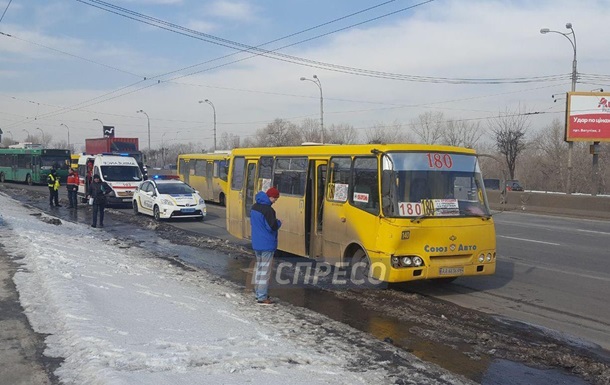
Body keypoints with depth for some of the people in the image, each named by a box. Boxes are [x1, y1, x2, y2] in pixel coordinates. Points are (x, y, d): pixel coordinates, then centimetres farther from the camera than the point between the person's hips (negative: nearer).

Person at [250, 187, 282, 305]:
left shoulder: (255, 206, 8)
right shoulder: (268, 209, -21)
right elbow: (273, 226, -21)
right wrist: (279, 222, -3)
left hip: (256, 243, 9)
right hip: (267, 244, -9)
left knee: (259, 267, 18)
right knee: (265, 270, -2)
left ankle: (258, 292, 27)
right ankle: (262, 297, 1)